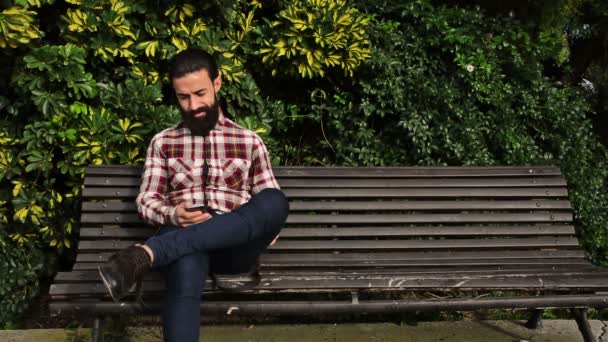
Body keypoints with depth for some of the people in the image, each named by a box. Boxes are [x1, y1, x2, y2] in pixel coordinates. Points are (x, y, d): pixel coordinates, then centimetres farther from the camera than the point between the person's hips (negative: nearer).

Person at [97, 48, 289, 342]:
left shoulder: (250, 142, 17)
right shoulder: (162, 142, 18)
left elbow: (269, 204, 17)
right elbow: (146, 201, 12)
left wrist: (261, 229, -5)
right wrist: (173, 214, -11)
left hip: (234, 247, 1)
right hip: (181, 244, -1)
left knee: (276, 201, -34)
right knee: (187, 269, -41)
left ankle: (146, 253, -42)